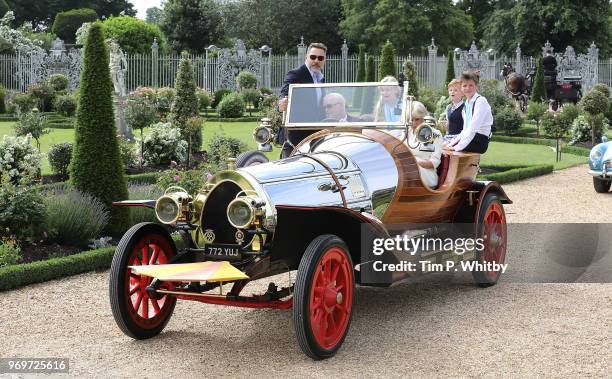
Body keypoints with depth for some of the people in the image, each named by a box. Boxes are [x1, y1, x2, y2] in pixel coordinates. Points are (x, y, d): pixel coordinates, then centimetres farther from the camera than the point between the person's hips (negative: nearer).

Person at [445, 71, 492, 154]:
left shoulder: (480, 101, -11)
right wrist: (453, 143, 2)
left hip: (480, 141, -8)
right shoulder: (467, 103, 15)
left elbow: (472, 128, -20)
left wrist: (457, 147, -22)